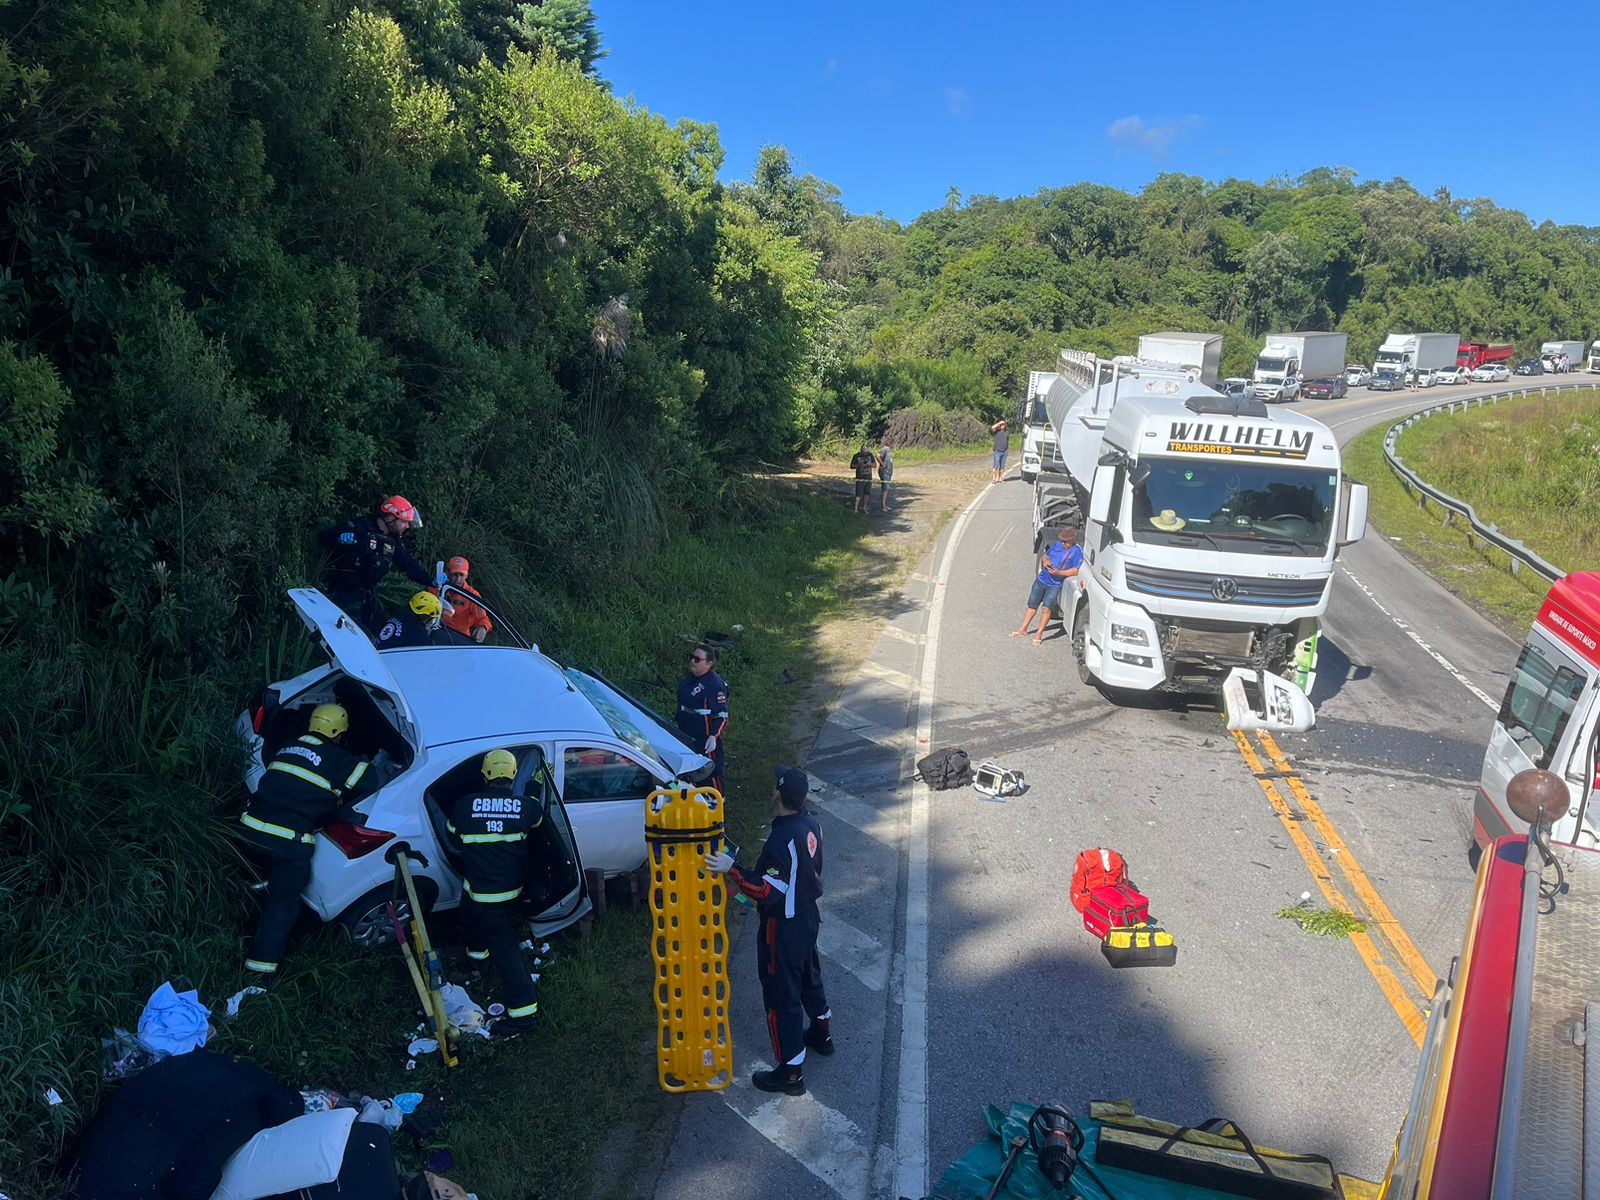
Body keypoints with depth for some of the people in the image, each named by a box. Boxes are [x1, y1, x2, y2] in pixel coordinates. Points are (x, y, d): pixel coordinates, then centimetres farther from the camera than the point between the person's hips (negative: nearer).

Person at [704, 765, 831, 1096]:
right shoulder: (811, 825, -5)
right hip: (808, 918, 9)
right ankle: (821, 1034, 51)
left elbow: (768, 891, -32)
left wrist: (732, 869, -33)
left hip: (783, 929, -9)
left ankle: (791, 1073, 19)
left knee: (782, 997, 6)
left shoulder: (782, 839, -32)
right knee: (809, 978, 29)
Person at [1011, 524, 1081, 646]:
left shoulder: (1077, 551, -10)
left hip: (1055, 585, -5)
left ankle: (1039, 634, -2)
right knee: (1032, 605, 11)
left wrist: (1059, 572, -24)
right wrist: (1045, 560, -7)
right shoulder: (1057, 544, 5)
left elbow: (1076, 570, -15)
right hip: (1041, 580, 5)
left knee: (1046, 608, -16)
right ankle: (1023, 629, 25)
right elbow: (1045, 555, 17)